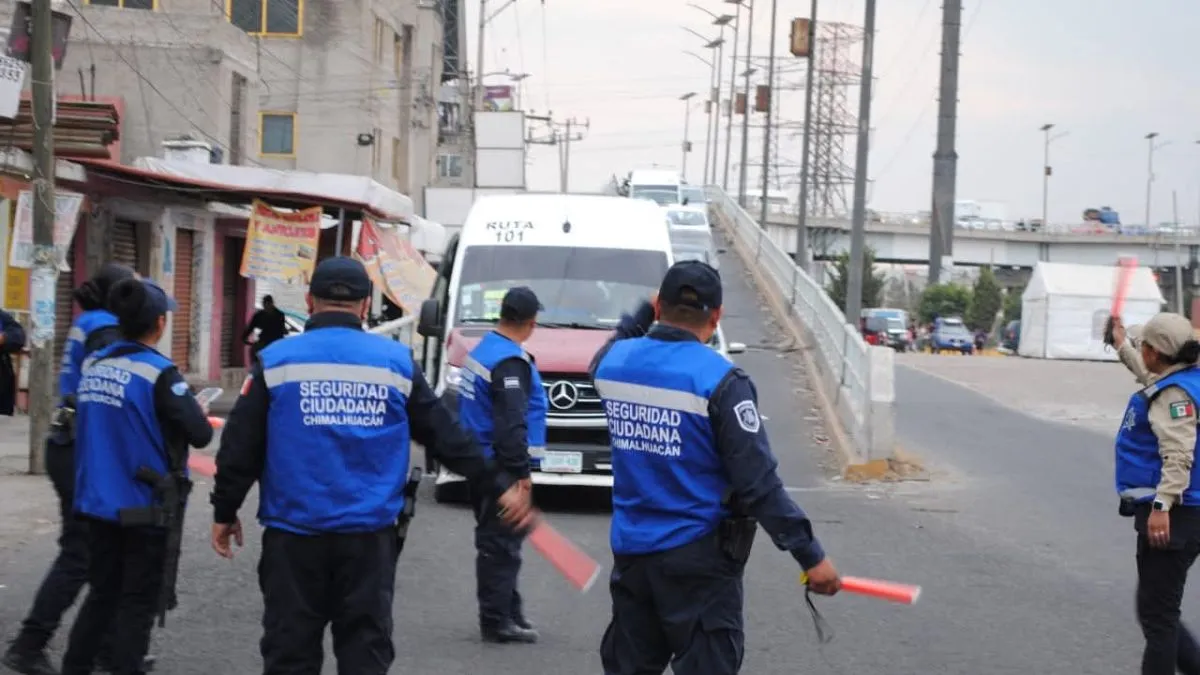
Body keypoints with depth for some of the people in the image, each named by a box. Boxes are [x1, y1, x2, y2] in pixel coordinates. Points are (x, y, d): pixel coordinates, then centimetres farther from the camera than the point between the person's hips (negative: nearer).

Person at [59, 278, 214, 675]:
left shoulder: (92, 365, 3)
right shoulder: (158, 373, -18)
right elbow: (200, 435, -19)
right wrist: (200, 413, 2)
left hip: (98, 503, 6)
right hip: (144, 508, -6)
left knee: (102, 595, 17)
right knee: (138, 605, 3)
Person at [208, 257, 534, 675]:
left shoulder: (276, 361, 0)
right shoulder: (397, 362, 3)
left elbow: (240, 449, 0)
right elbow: (447, 436, 8)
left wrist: (224, 513, 12)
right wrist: (499, 487, 18)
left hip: (294, 535, -1)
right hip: (370, 538, 1)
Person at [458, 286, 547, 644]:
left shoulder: (482, 350, 12)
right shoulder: (511, 362, -18)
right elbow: (510, 422, -23)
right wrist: (520, 472, -19)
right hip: (500, 466, -10)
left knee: (497, 542, 17)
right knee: (501, 543, -5)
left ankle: (509, 612, 26)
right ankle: (496, 621, -1)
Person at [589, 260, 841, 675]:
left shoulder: (612, 364, 1)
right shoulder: (719, 381, -16)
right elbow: (758, 484, -18)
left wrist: (644, 313, 34)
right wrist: (810, 555, -14)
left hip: (630, 551, 6)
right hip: (697, 559, -6)